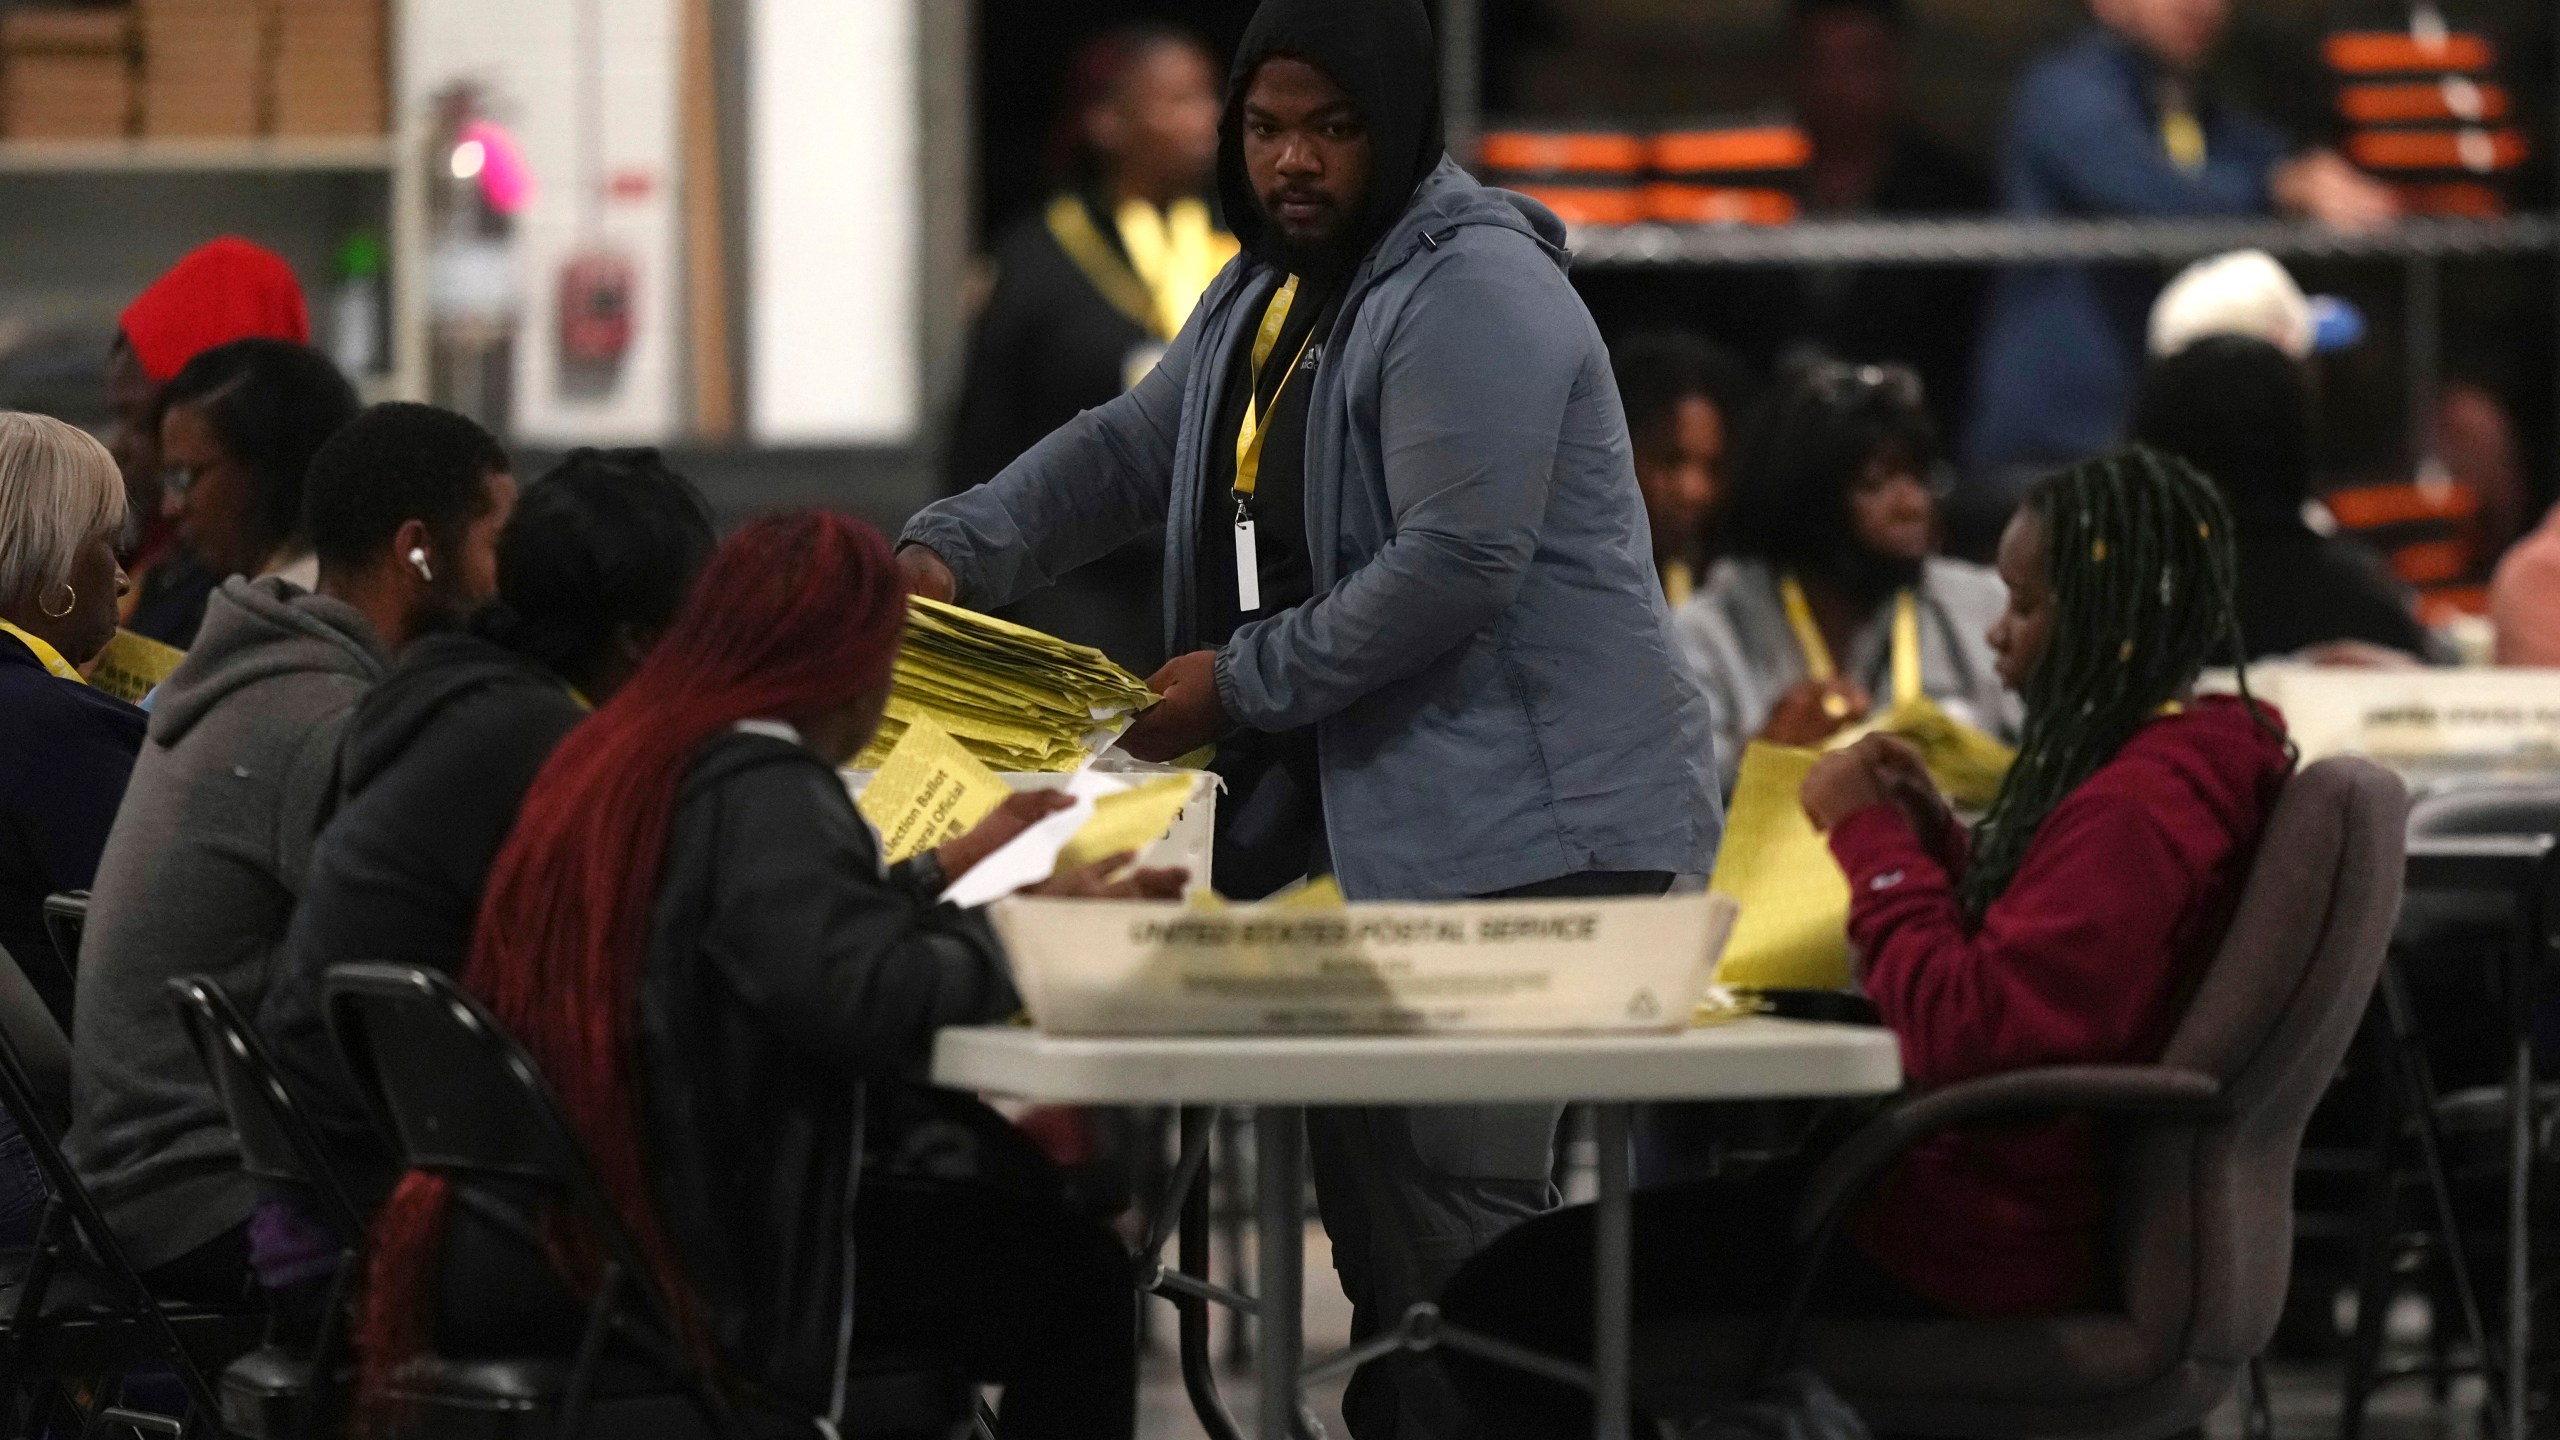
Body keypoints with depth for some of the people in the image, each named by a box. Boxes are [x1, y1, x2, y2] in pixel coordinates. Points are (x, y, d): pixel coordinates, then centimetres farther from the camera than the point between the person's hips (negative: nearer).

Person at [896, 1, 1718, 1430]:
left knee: (1451, 1196, -16)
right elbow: (1127, 452, 23)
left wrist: (1244, 683, -15)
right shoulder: (1263, 293, 18)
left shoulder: (1472, 295, -14)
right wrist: (955, 551, 6)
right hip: (1365, 817, 10)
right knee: (1366, 1192, 9)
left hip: (1527, 818, -10)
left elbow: (1459, 563, -21)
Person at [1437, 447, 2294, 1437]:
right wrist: (1935, 839, 6)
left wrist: (1871, 838, -15)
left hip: (1978, 1244, -11)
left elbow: (1965, 1035, -26)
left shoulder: (2140, 808, -22)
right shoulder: (2190, 755, 11)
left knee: (1500, 1298, -9)